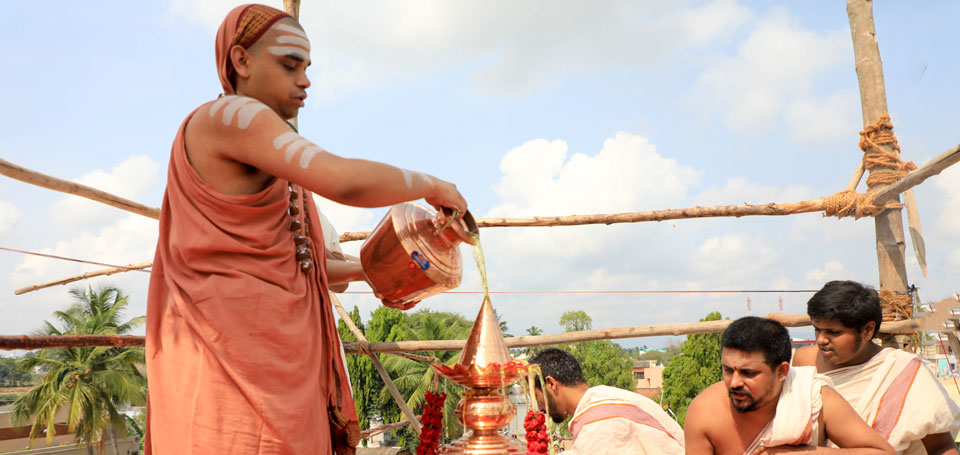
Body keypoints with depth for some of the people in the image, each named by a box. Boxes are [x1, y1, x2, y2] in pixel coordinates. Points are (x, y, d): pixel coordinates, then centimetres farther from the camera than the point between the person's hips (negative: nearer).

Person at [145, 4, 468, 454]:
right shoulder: (227, 115, -8)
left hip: (274, 362, 10)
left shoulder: (263, 163, 22)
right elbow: (345, 181, -21)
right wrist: (433, 186, -6)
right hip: (232, 362, -10)